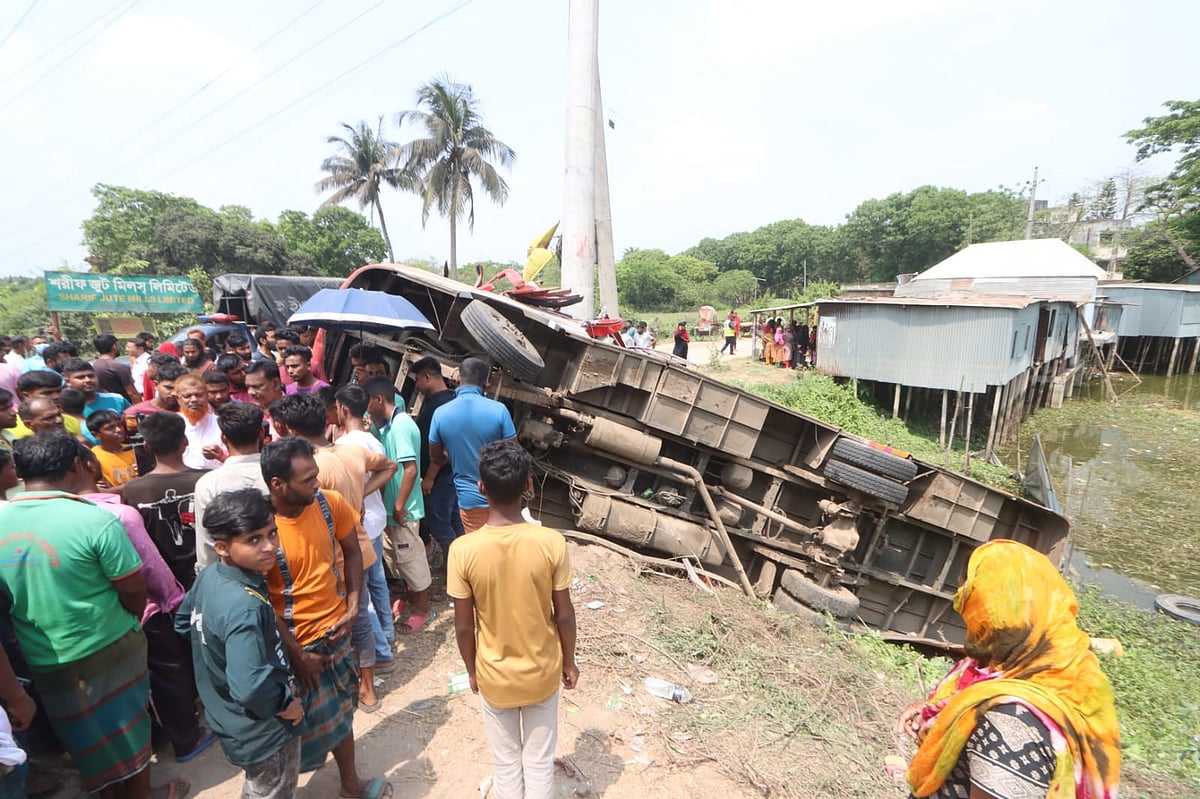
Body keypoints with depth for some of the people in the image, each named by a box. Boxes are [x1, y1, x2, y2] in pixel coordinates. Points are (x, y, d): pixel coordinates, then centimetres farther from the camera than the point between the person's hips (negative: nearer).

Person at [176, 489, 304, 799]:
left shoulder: (209, 575, -10)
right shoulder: (246, 608, -38)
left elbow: (184, 622, 8)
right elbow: (251, 689, -41)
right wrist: (286, 704, -22)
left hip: (228, 718, 8)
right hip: (263, 732, -8)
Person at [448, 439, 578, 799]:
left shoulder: (463, 550, -23)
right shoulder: (552, 543, -23)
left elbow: (464, 626, -12)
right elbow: (564, 615, -11)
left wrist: (472, 671, 7)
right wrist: (569, 662, 7)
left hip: (495, 677, 0)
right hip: (543, 672, 0)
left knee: (506, 764, 25)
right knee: (540, 762, 24)